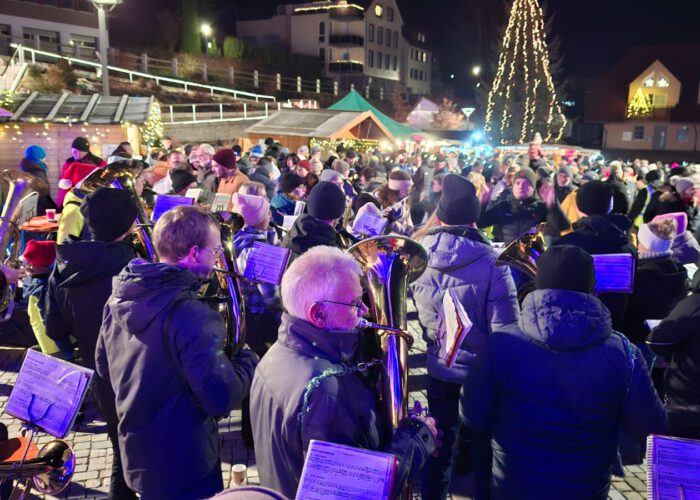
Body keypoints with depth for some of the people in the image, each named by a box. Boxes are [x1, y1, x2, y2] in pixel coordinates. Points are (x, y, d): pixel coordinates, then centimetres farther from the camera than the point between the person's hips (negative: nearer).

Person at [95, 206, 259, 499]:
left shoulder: (118, 297, -4)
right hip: (183, 469, -7)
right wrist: (247, 360, -12)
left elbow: (103, 368, 9)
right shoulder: (194, 317, -30)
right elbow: (222, 398, -30)